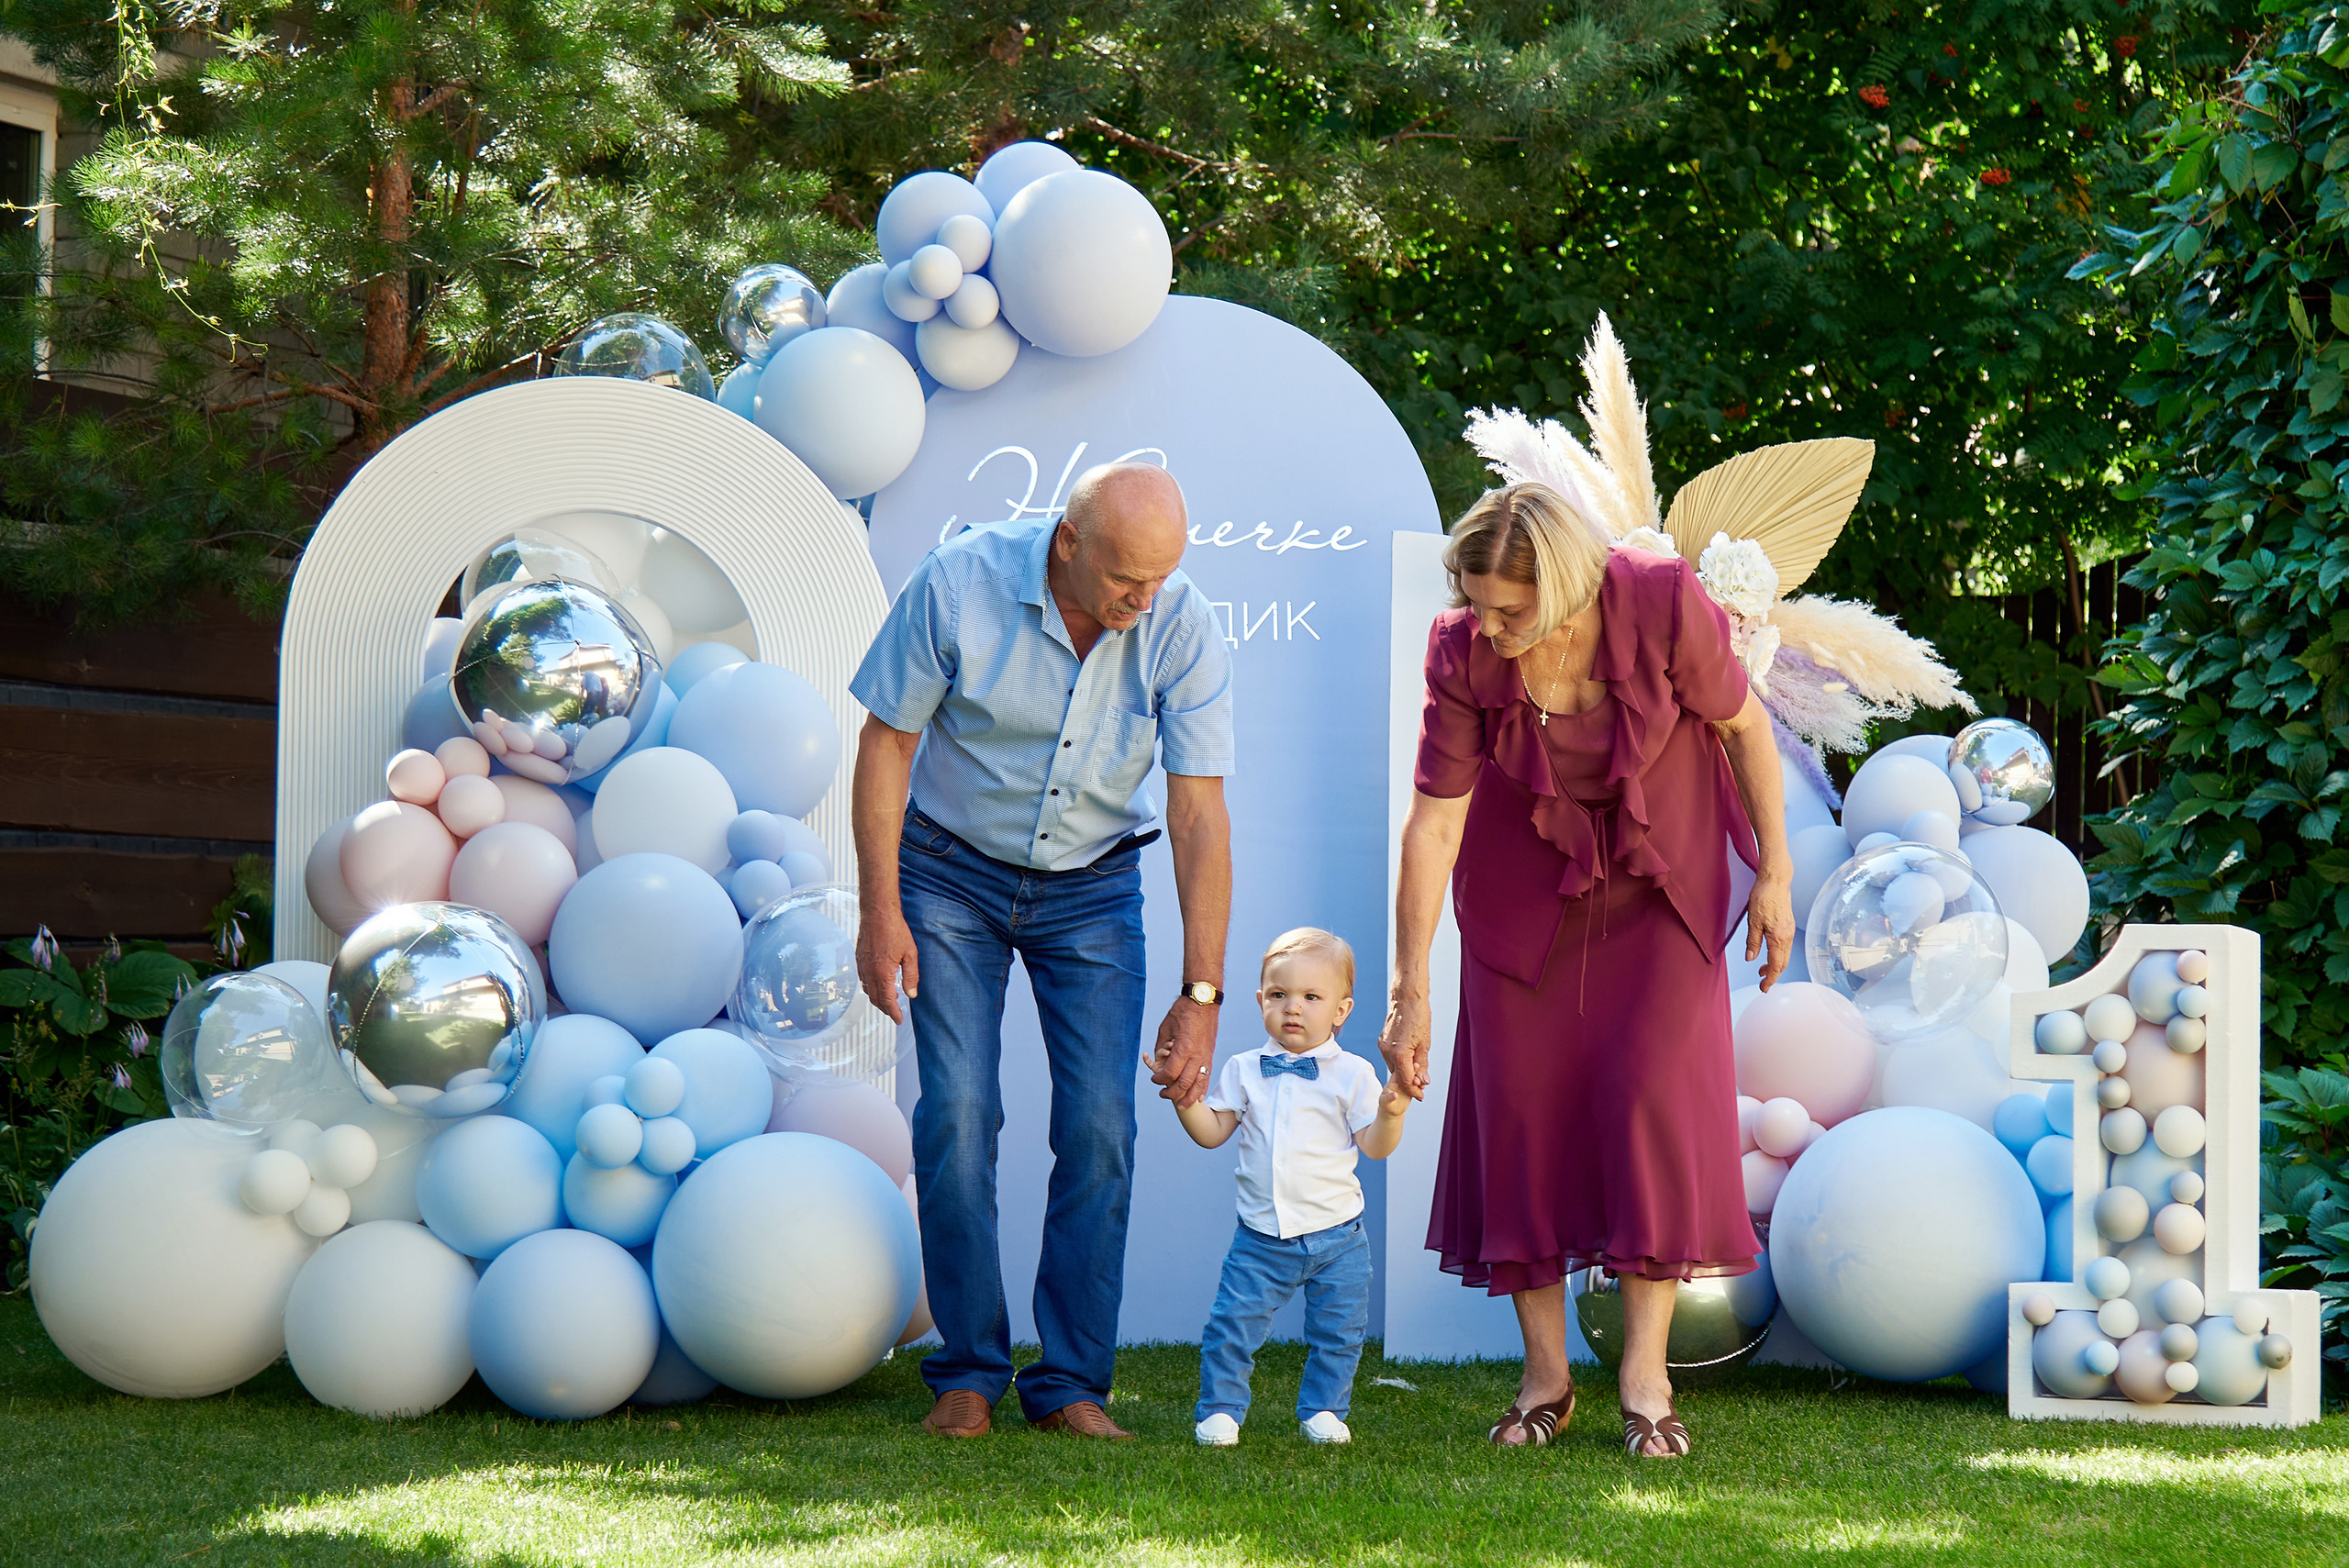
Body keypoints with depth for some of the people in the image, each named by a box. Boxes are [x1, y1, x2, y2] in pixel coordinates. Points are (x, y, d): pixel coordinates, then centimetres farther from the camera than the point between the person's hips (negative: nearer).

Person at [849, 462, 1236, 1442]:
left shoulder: (1183, 631, -20)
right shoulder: (961, 583, -23)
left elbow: (1200, 815, -18)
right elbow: (887, 740, -11)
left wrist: (1201, 993, -20)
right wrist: (880, 911, -13)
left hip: (1091, 887, 1)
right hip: (951, 872, -1)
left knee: (1099, 1124, -9)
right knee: (958, 1111, -11)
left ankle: (1071, 1380, 1)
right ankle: (968, 1372, 0)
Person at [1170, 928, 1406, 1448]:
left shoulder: (1351, 1074, -2)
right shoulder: (1246, 1071, 5)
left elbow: (1374, 1146, -5)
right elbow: (1211, 1132, 6)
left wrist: (1390, 1112, -24)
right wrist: (1185, 1096, -9)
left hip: (1336, 1237, -1)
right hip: (1261, 1236, 1)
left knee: (1337, 1332, 6)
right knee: (1233, 1323, -4)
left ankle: (1323, 1410, 23)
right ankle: (1220, 1409, 10)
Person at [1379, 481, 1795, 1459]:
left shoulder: (1663, 606, -29)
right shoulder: (1463, 652, -24)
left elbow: (1745, 726, -11)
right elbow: (1433, 824, -19)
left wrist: (1775, 875, -8)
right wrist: (1408, 996, -17)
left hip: (1660, 878, -1)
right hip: (1527, 882, 1)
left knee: (1651, 1093, -12)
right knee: (1521, 1103, -3)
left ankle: (1645, 1374, -7)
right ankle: (1544, 1377, 7)